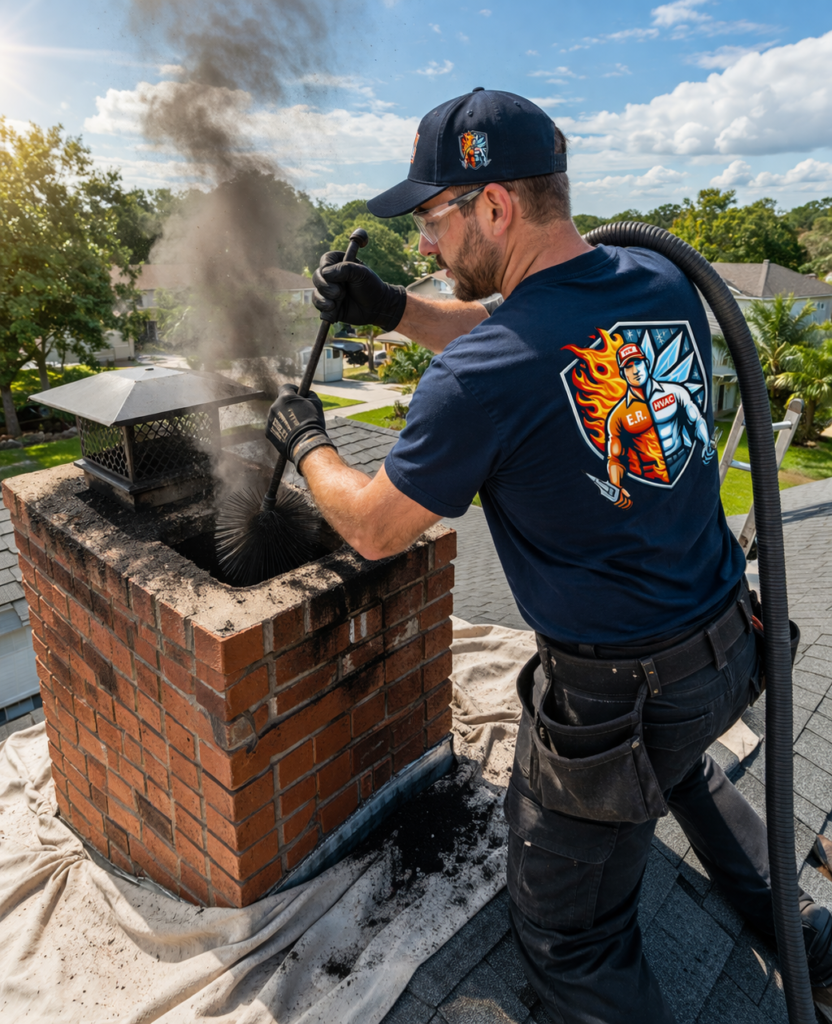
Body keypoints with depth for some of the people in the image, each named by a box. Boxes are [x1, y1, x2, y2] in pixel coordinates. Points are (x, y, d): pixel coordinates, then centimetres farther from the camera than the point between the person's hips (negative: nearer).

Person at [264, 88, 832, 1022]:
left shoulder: (478, 378, -27)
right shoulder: (664, 286, -4)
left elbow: (375, 529, -11)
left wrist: (304, 441, 6)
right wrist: (391, 308, 3)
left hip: (613, 692, -8)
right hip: (731, 648, 8)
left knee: (569, 946, 16)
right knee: (676, 761, 41)